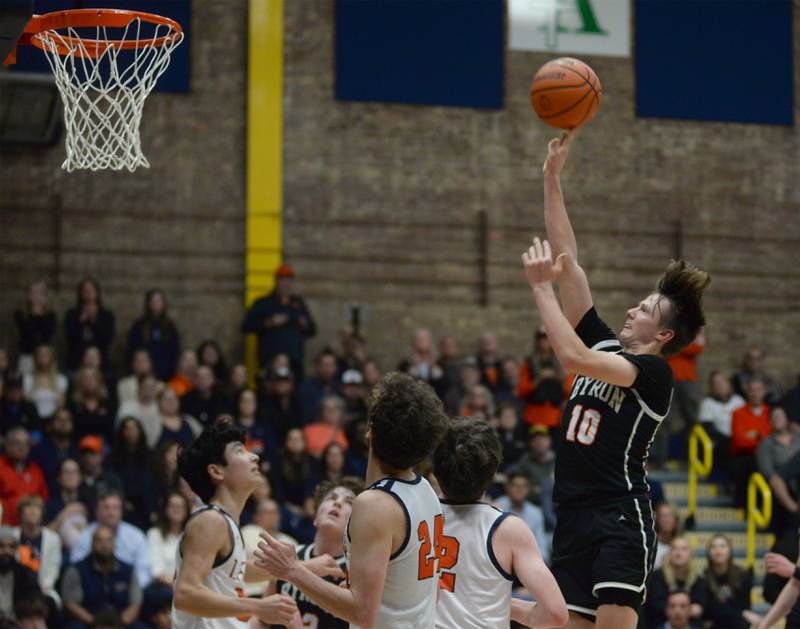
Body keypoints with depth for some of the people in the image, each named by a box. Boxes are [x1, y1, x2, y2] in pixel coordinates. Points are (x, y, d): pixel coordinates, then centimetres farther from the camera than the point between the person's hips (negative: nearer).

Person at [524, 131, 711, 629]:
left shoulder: (655, 371, -6)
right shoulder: (605, 346, 15)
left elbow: (574, 358, -22)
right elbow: (569, 261, 15)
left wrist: (542, 288, -12)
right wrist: (553, 177, 12)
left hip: (622, 517, -8)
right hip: (574, 516, 8)